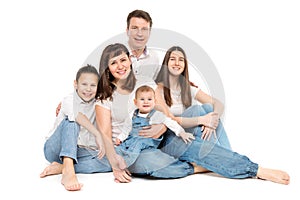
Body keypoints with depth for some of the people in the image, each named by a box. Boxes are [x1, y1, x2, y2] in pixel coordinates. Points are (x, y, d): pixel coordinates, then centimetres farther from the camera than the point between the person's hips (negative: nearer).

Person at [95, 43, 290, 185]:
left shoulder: (146, 86, 10)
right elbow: (106, 135, -8)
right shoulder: (104, 98, 0)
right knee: (151, 160, -39)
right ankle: (197, 167, -16)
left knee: (195, 146, -23)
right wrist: (115, 166, -22)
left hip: (157, 139, 3)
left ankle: (259, 171, -27)